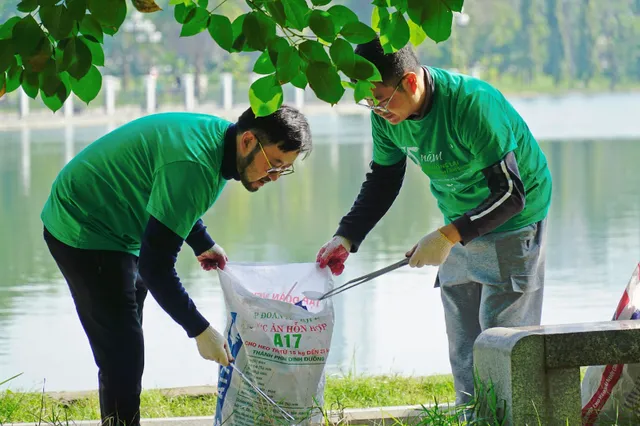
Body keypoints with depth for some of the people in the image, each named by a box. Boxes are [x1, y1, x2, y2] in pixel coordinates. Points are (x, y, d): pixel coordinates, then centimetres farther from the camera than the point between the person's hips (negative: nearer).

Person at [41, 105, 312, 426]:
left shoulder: (218, 134, -2)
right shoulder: (194, 166, -32)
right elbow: (156, 265, -30)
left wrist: (202, 243, 11)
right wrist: (199, 330, -25)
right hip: (84, 232, -10)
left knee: (124, 350, 16)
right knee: (122, 353, -13)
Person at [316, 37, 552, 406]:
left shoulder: (472, 105, -32)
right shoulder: (386, 115, -11)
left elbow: (510, 193, -30)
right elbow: (383, 180, 6)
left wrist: (448, 236, -36)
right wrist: (346, 237, -7)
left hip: (512, 223, -7)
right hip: (462, 227, 7)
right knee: (463, 346, 8)